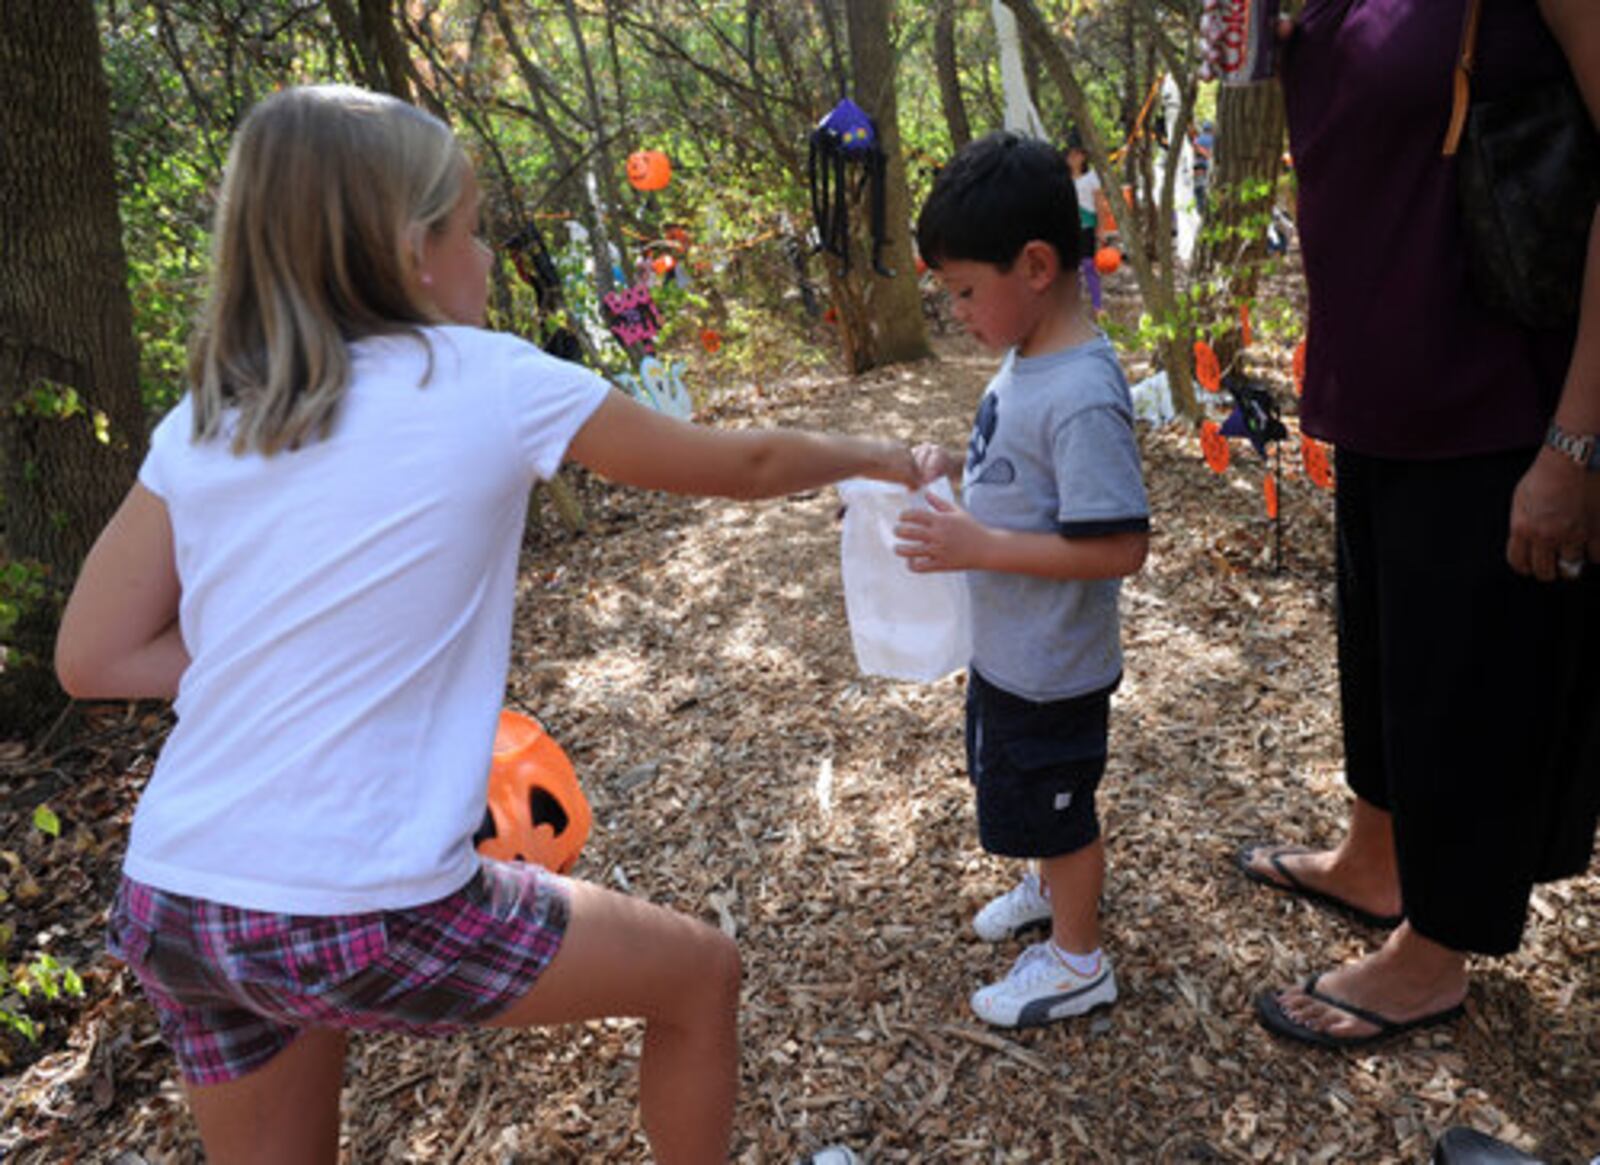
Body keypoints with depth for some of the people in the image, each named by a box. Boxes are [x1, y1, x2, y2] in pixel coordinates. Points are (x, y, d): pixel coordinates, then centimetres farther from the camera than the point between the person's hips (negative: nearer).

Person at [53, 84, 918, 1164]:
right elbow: (740, 465, 4)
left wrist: (302, 649, 8)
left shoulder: (204, 419, 4)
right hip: (359, 920, -6)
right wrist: (872, 455, 21)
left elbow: (93, 659, 7)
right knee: (702, 971, 15)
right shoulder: (490, 383, -8)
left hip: (170, 907, 7)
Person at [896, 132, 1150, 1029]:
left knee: (1053, 805, 12)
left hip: (1051, 665, -9)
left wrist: (980, 546, -32)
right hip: (1009, 646, 9)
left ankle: (1078, 962, 35)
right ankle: (1056, 888, 55)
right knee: (1030, 792, 29)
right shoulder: (1027, 359, -1)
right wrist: (957, 466, -2)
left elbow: (1119, 547, -31)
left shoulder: (1083, 397, -30)